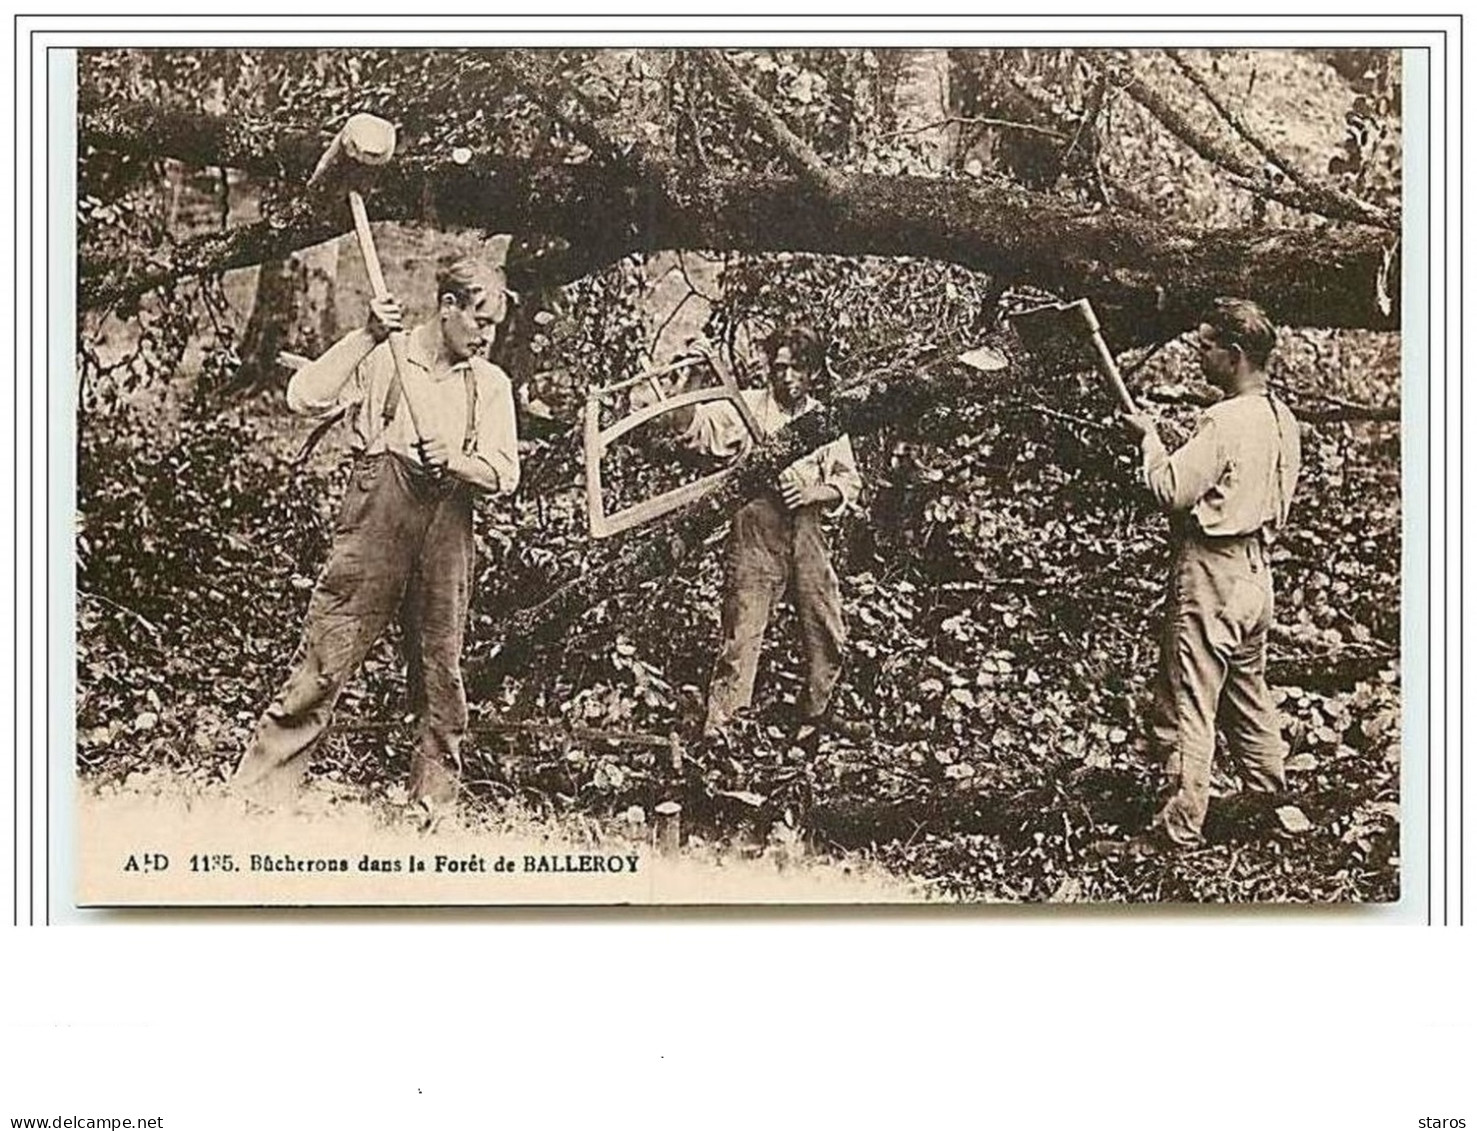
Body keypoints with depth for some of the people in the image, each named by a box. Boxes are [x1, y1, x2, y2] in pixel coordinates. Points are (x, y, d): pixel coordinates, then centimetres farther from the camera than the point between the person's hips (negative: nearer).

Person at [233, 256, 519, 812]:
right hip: (378, 511, -3)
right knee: (327, 654, -7)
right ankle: (259, 789, -3)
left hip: (448, 523, 4)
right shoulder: (382, 359, 3)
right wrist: (367, 336, -15)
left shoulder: (491, 384, 12)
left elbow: (504, 475, 7)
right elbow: (305, 398, -10)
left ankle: (435, 798, 18)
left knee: (440, 664, 6)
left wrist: (454, 460, -13)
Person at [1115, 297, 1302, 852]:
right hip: (1257, 571, 9)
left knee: (1186, 709, -3)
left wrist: (1149, 437, -5)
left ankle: (1179, 830, 2)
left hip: (1211, 576, -9)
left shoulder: (1226, 420, -20)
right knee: (1249, 698, 21)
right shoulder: (1281, 417, 8)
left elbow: (1171, 491, -21)